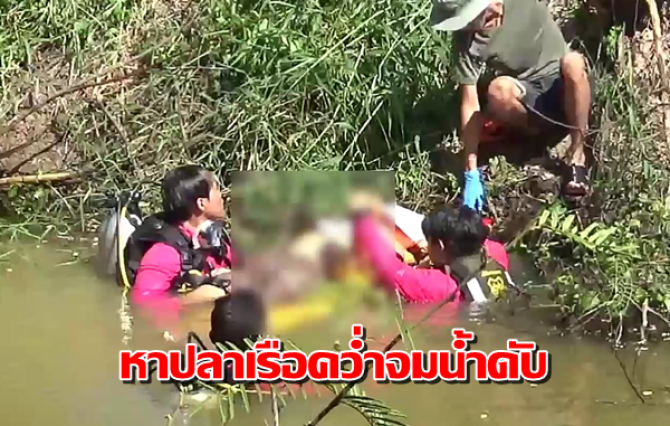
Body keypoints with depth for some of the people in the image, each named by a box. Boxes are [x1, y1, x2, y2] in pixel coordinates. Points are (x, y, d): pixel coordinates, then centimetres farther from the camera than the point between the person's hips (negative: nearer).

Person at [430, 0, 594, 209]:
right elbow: (470, 104, -20)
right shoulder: (466, 41, -19)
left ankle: (576, 156, -20)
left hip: (565, 86, 0)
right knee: (498, 91, -34)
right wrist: (472, 174, -22)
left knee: (572, 61, -35)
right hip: (528, 98, 0)